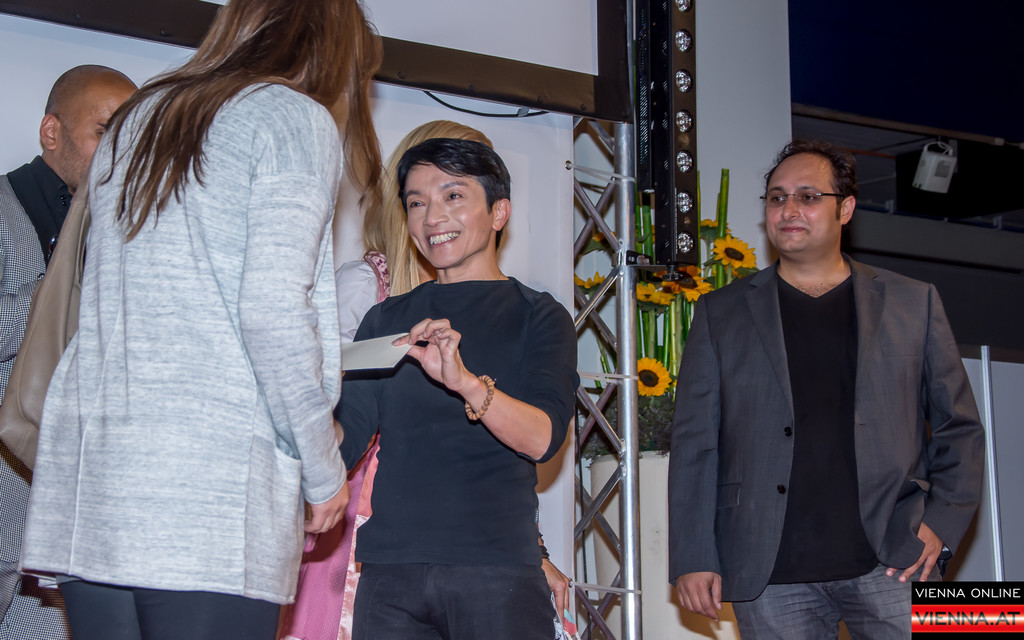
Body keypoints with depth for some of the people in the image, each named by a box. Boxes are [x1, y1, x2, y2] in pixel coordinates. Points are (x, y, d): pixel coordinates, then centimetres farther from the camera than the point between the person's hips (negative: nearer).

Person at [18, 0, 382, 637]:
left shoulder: (132, 122, 22)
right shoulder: (293, 118, 0)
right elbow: (272, 310, -12)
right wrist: (324, 469, -3)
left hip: (86, 473, 7)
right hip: (213, 473, -7)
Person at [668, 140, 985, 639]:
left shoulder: (914, 304, 10)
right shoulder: (720, 314, 10)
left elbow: (958, 426, 12)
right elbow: (694, 444, 6)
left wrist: (944, 523, -1)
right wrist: (692, 559, -1)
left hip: (891, 562, 0)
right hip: (770, 575, 0)